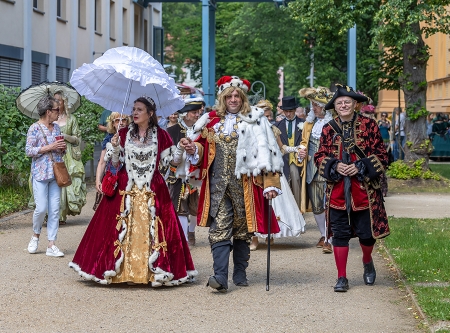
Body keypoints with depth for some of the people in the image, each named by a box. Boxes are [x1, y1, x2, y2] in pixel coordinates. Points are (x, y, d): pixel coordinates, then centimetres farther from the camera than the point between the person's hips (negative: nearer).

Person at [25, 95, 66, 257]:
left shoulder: (56, 127, 12)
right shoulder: (35, 128, -6)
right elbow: (29, 151, -12)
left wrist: (63, 148, 0)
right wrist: (49, 147, -16)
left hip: (56, 174, 6)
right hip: (40, 175, -5)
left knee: (54, 210, 1)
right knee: (41, 208, -9)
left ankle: (51, 245, 4)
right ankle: (36, 235, 19)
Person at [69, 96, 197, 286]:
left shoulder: (160, 135, 3)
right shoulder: (124, 134, 6)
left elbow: (170, 161, 6)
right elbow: (115, 162, 3)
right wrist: (114, 147, -10)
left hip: (152, 190, -1)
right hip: (126, 189, 1)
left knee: (150, 229, -3)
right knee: (124, 228, -2)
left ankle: (153, 270, 3)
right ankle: (121, 268, 5)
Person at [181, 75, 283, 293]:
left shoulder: (254, 121, 1)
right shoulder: (212, 121, 12)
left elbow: (265, 152, -4)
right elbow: (203, 148, 20)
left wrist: (270, 183, -11)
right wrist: (193, 148, -4)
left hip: (244, 183, -2)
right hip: (218, 184, 2)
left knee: (242, 230, 7)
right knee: (219, 229, -9)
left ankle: (240, 274, 18)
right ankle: (220, 276, -17)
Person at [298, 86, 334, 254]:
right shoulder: (310, 123, 13)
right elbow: (304, 141, 27)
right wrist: (302, 150, 7)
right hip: (313, 169, 6)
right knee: (316, 205, 11)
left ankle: (329, 240, -12)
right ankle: (323, 236, 25)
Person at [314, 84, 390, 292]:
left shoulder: (369, 125, 1)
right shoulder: (328, 129, 7)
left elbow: (382, 156, 0)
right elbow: (319, 157, 9)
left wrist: (360, 167, -13)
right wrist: (335, 166, -10)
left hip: (364, 189, -1)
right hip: (337, 190, 2)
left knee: (366, 233, 3)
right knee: (340, 234, 1)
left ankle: (367, 262, 35)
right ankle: (341, 278, 8)